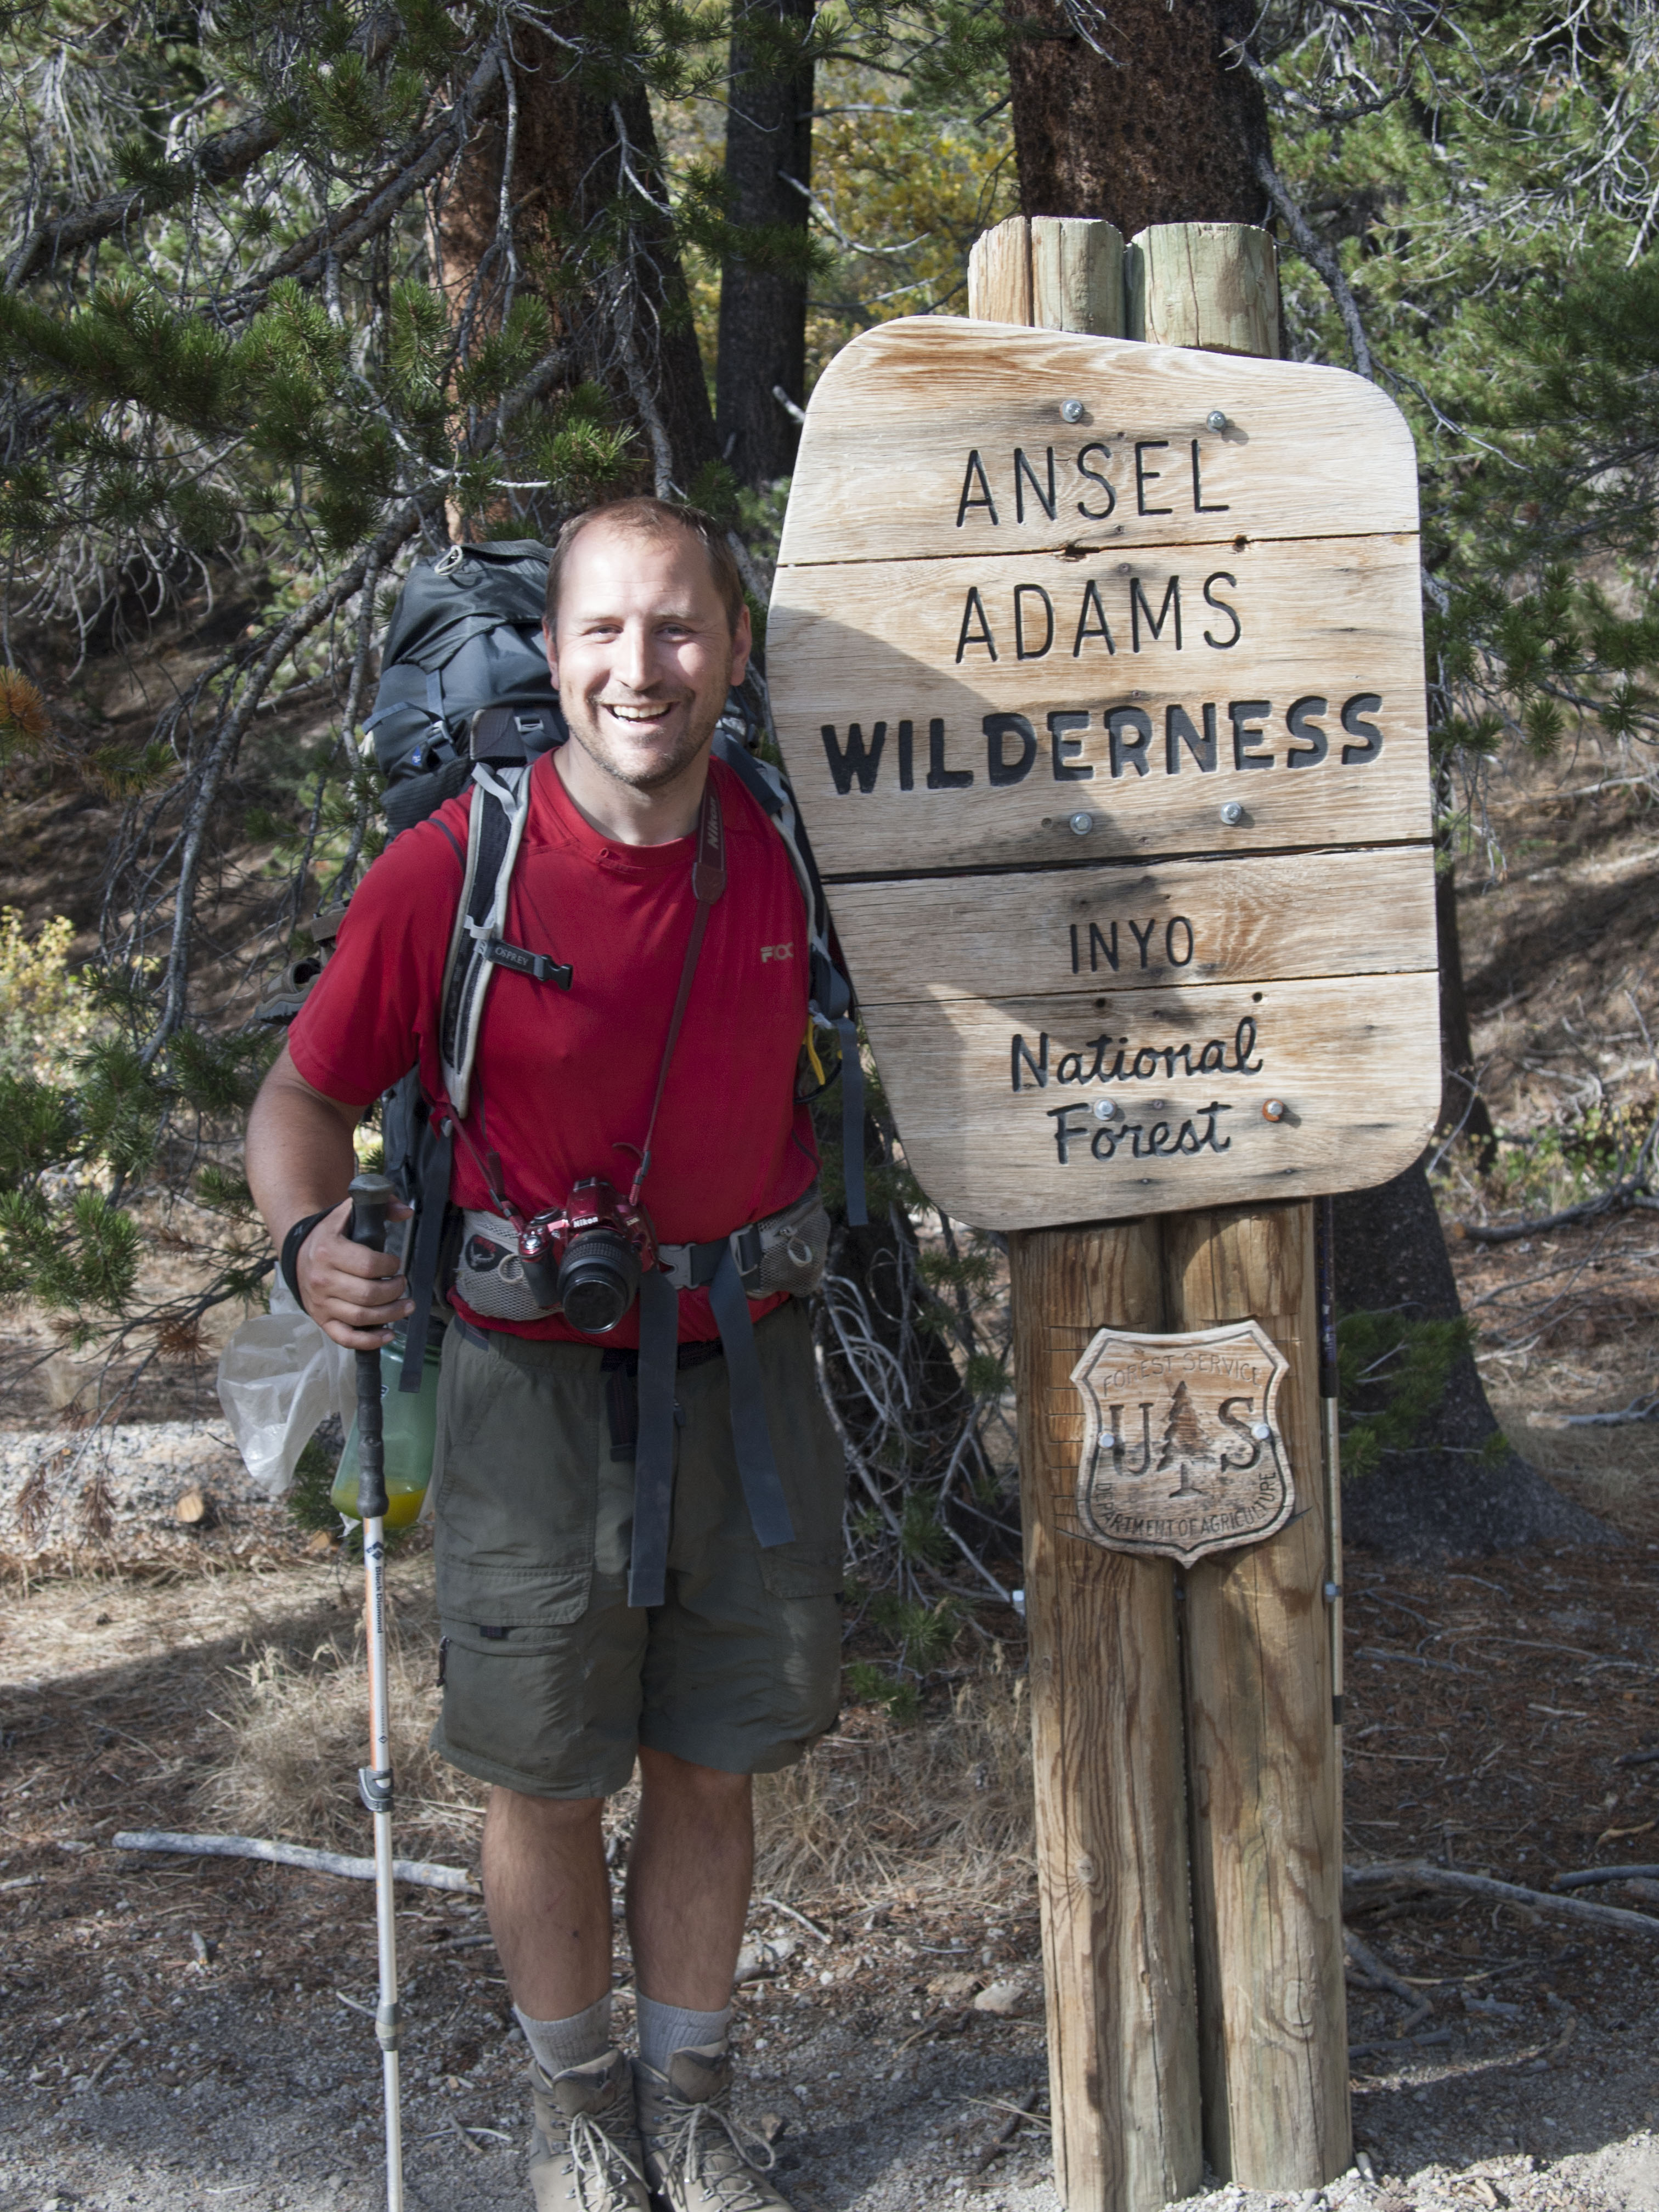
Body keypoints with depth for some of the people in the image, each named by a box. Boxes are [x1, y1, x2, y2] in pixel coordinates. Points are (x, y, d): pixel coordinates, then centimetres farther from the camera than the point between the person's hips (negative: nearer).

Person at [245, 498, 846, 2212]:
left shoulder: (788, 854, -4)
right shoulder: (448, 873, -15)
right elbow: (306, 1095, -7)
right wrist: (309, 1236, -25)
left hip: (743, 1371, 3)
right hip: (534, 1383, -2)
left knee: (709, 1770, 14)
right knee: (545, 1782, 10)